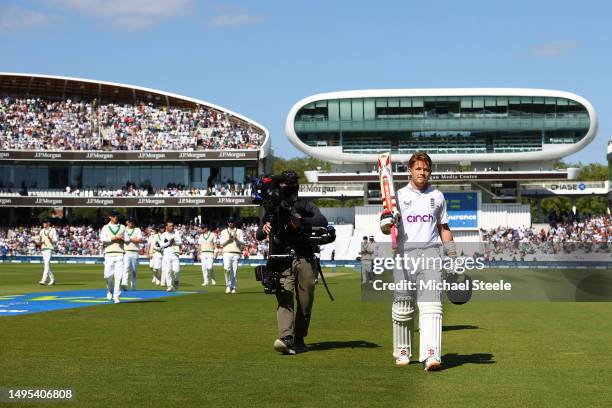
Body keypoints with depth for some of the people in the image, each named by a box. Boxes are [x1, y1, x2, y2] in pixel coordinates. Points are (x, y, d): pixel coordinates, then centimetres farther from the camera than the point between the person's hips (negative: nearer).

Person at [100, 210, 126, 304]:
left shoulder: (122, 227, 18)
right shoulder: (106, 227, 11)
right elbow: (102, 239, -5)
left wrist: (122, 239, -8)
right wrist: (114, 238, -12)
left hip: (119, 253, 1)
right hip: (109, 253, -1)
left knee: (118, 275, -7)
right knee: (108, 275, -5)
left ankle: (116, 296, -4)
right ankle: (110, 290, 23)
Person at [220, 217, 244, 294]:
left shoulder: (239, 231, 12)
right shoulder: (224, 232, 14)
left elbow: (242, 243, 2)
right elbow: (222, 243, 3)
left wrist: (236, 239, -16)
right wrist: (228, 238, -12)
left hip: (236, 254, 1)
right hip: (227, 253, -1)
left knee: (234, 271, -2)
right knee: (227, 268, -20)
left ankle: (233, 287, 7)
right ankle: (228, 285, -5)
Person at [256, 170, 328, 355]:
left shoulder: (305, 206, 13)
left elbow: (322, 221, -7)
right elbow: (258, 236, 12)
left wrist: (301, 221, -24)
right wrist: (264, 229, -12)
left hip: (305, 261, 0)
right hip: (282, 263, 0)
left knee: (305, 303, 2)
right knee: (284, 300, -16)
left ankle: (299, 340, 15)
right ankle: (286, 339, -30)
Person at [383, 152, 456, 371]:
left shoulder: (437, 196, 16)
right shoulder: (399, 195, 10)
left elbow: (443, 228, 21)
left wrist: (453, 255, 12)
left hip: (430, 252, 0)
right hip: (404, 252, 0)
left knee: (431, 303, -14)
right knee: (402, 304, 2)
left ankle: (431, 355, -25)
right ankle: (402, 351, 18)